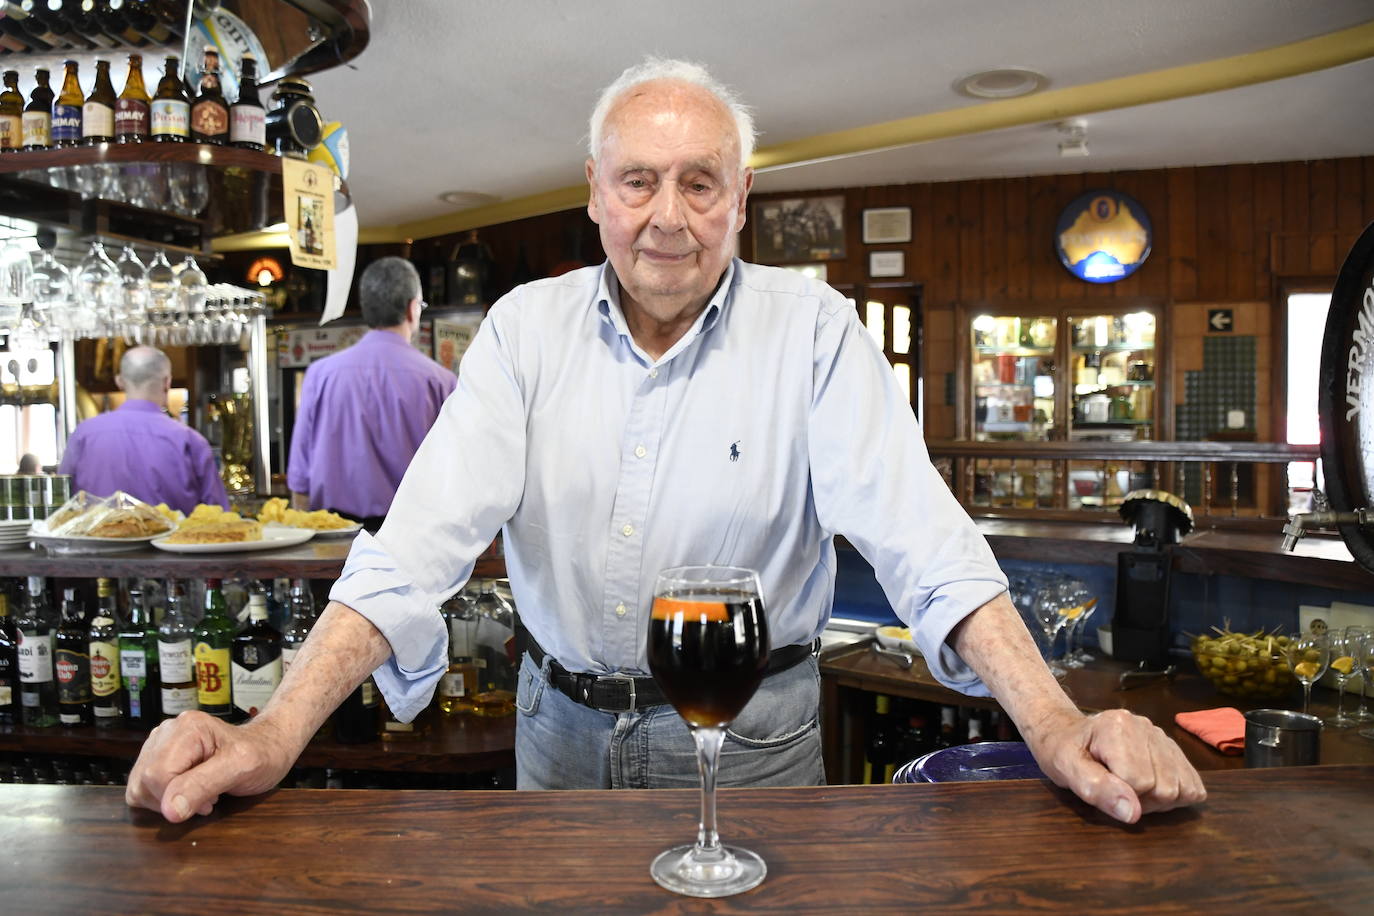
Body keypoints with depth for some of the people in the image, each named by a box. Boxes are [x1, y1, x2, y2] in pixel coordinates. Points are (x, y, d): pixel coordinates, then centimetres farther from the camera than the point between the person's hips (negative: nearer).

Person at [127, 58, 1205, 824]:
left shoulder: (813, 327, -12)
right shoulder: (528, 327, -7)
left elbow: (916, 528, -20)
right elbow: (422, 539, -16)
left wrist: (1058, 726, -34)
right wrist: (274, 734, -29)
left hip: (750, 728, -2)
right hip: (565, 719, 3)